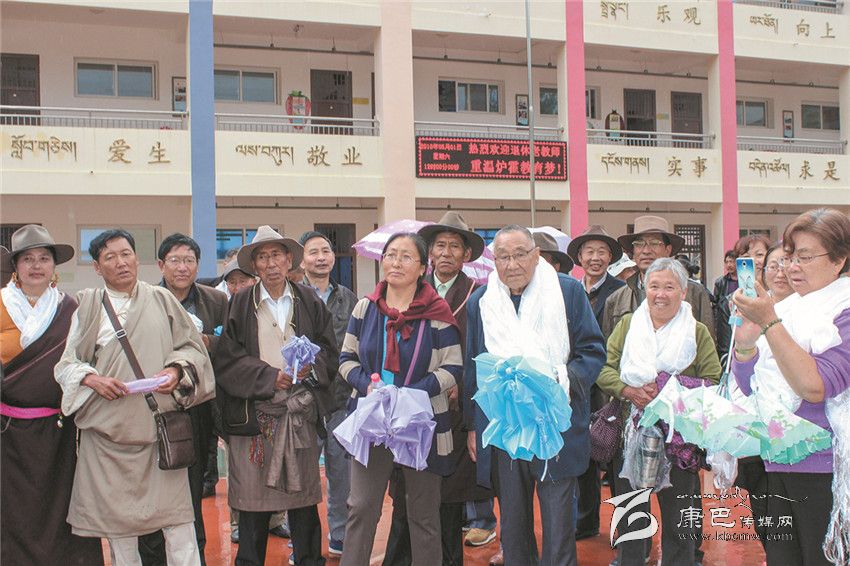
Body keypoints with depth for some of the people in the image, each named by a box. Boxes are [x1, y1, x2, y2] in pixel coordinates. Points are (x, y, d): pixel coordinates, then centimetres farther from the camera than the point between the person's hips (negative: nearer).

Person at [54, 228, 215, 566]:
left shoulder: (161, 300, 8)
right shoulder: (88, 307, 8)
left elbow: (193, 347, 10)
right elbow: (66, 362, 8)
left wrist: (177, 370, -9)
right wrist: (93, 379, -10)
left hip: (160, 423, 0)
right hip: (108, 427, 1)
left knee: (177, 513, -3)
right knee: (117, 514, 6)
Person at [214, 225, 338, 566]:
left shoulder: (310, 303, 10)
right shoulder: (240, 304, 3)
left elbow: (329, 351, 9)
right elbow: (228, 359, -3)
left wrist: (310, 367, -11)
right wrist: (271, 377, -11)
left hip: (301, 413, 2)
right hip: (253, 413, -1)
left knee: (303, 498, 6)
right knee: (253, 502, 2)